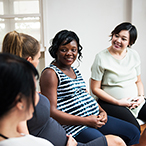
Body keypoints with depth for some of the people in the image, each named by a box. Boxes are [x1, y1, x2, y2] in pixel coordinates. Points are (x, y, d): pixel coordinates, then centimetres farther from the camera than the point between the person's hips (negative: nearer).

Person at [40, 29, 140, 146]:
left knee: (133, 132, 8)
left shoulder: (75, 71, 17)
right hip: (74, 126, -9)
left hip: (96, 118, 9)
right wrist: (86, 121, -18)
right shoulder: (50, 74, -10)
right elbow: (51, 111, -17)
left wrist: (102, 111, 2)